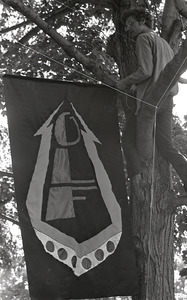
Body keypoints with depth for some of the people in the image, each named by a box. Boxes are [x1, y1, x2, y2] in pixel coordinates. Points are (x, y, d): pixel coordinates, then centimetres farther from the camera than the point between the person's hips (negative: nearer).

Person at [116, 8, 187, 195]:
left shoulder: (144, 38, -1)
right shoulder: (164, 43, 25)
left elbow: (145, 70, -15)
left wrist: (124, 83, -2)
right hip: (167, 99, 8)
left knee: (129, 140, 2)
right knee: (165, 145, 4)